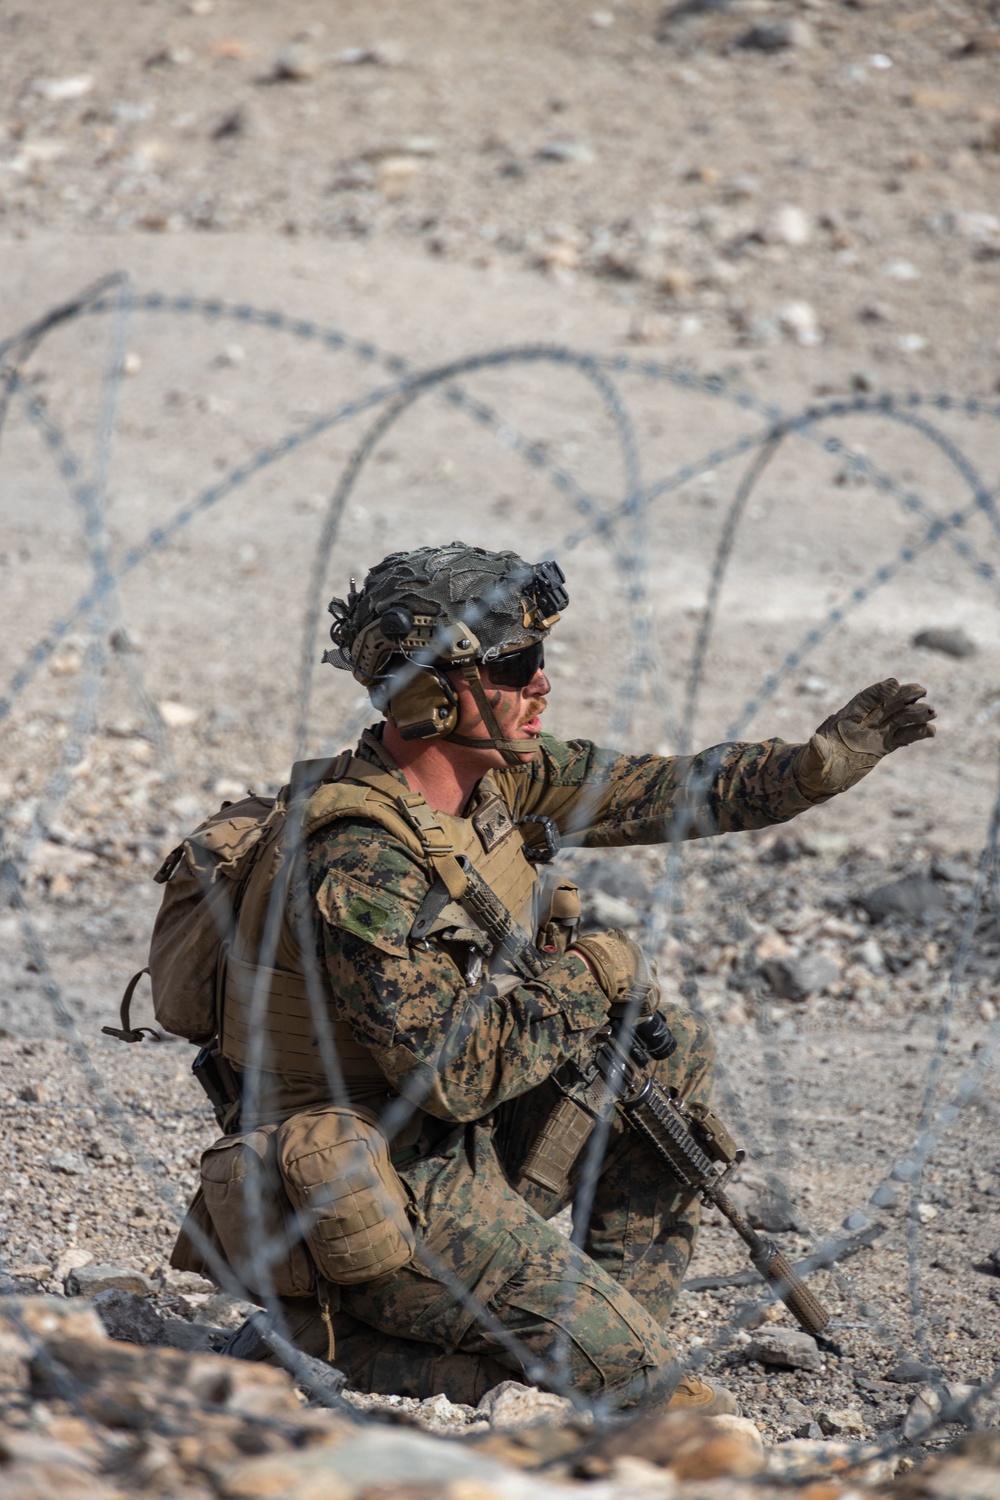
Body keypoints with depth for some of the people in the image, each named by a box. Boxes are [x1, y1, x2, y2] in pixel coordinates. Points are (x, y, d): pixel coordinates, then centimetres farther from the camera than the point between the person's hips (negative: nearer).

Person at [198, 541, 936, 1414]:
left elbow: (663, 792, 5)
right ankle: (329, 1341, -5)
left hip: (462, 1152, 9)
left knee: (670, 1046, 10)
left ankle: (622, 1340, 13)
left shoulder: (501, 775, 0)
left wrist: (825, 761, -6)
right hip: (380, 1205, -9)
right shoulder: (361, 864, -27)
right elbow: (456, 1072, -28)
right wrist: (591, 975, -16)